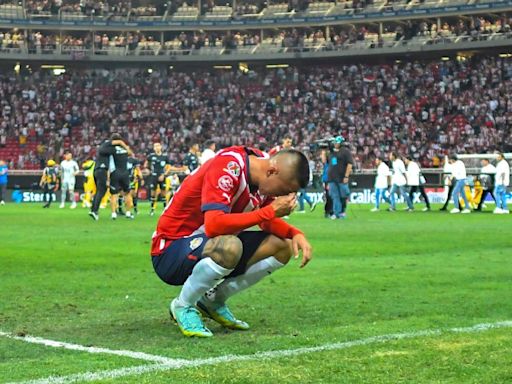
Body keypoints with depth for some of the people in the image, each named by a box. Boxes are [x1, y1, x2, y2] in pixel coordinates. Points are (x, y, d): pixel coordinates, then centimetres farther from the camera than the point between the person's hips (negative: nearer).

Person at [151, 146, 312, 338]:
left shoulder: (266, 175, -2)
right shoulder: (228, 166, -27)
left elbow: (268, 223, 11)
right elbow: (213, 225, -37)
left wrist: (295, 234, -10)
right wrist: (270, 212, -31)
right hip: (170, 252, -9)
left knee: (283, 247, -2)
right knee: (230, 247, -38)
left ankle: (214, 300, 9)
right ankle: (183, 306, -11)